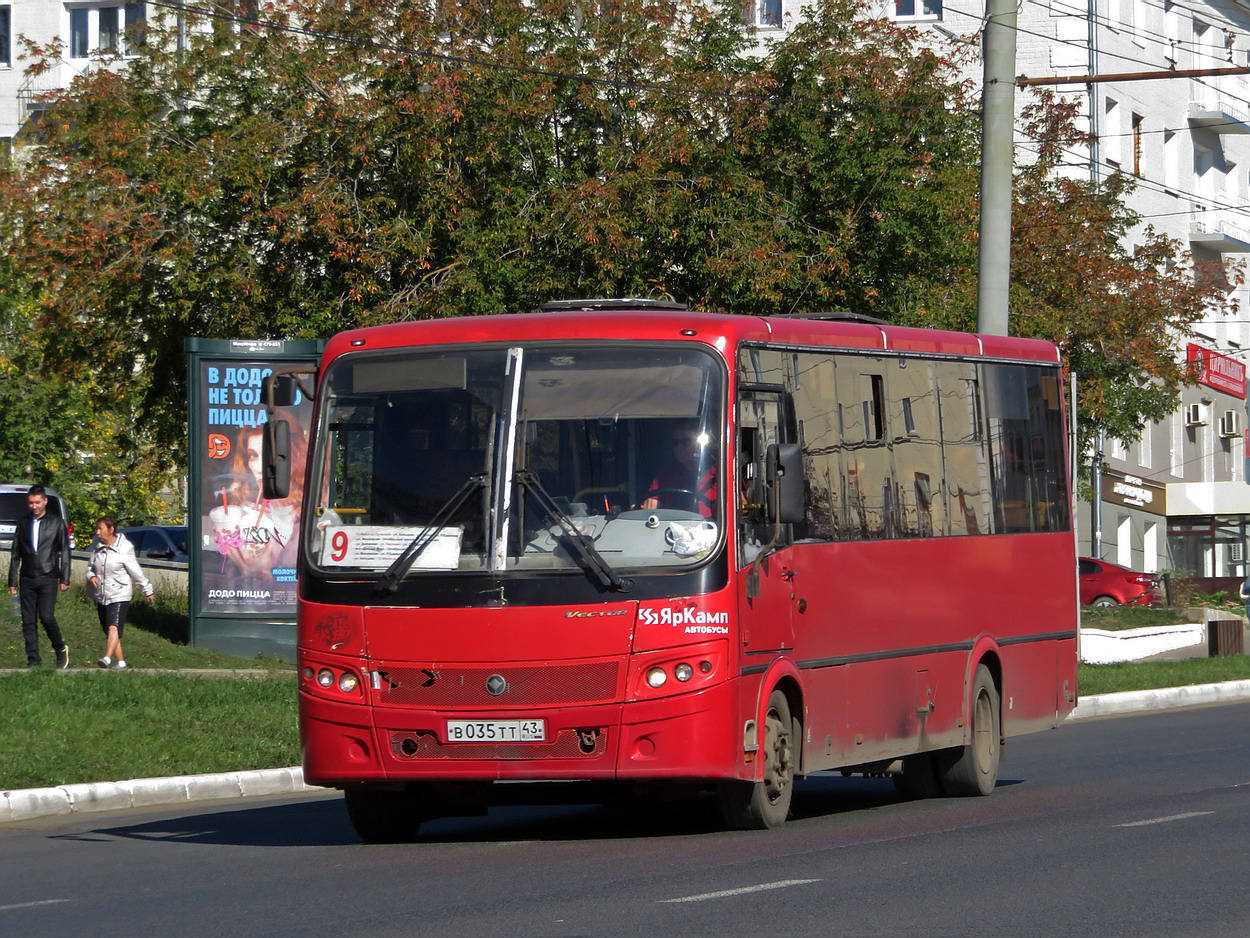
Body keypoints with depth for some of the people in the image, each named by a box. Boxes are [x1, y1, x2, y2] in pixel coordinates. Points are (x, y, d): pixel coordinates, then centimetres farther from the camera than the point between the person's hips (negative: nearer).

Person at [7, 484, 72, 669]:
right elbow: (16, 554, 16)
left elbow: (65, 553, 4)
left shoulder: (57, 523, 6)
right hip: (27, 579, 4)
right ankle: (33, 659, 6)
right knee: (28, 621, 1)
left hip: (48, 578, -4)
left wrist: (64, 579, -3)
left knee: (46, 617, -15)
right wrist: (12, 581, 11)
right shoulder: (23, 524, 14)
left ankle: (60, 649, 7)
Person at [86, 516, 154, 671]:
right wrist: (91, 576, -6)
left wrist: (147, 591, 4)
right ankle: (121, 662, 17)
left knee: (113, 627, -22)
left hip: (119, 595, -6)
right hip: (101, 597, 6)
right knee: (109, 632, 9)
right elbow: (90, 566, 17)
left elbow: (136, 571, -3)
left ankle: (107, 658, -37)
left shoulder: (124, 548, -8)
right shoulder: (96, 547, 6)